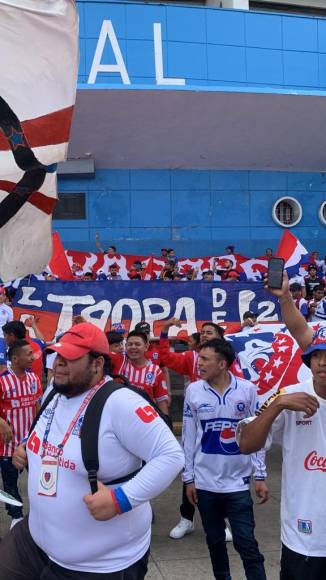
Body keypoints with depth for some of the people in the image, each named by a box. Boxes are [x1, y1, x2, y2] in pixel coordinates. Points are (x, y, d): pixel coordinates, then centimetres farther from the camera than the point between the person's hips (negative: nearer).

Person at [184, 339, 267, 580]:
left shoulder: (247, 390, -7)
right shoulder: (193, 391, -6)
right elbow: (188, 437, 0)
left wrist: (260, 475, 0)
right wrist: (189, 478, 2)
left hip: (238, 481, -1)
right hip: (205, 481, 2)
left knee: (247, 544, 0)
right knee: (215, 540, 16)